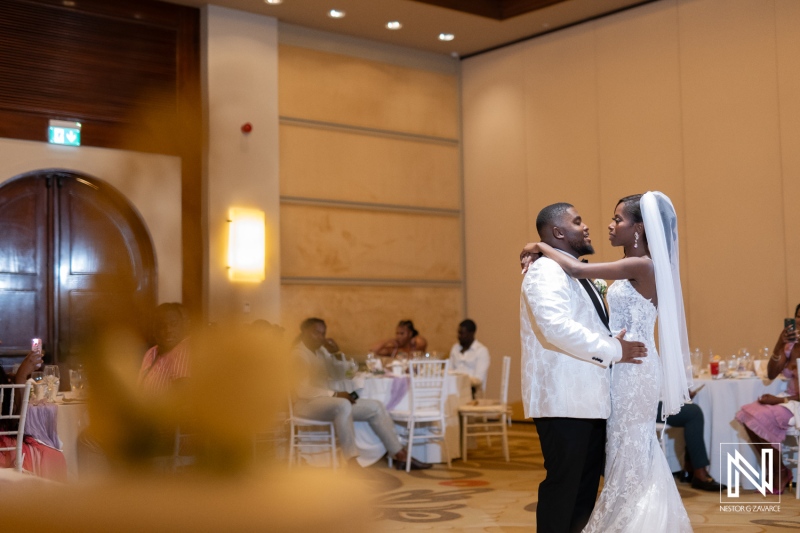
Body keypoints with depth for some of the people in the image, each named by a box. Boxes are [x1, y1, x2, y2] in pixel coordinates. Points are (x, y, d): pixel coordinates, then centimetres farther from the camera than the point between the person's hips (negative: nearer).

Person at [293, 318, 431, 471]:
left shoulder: (321, 350, 14)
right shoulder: (298, 354, -12)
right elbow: (303, 390, -22)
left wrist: (336, 353, 6)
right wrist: (335, 395, -25)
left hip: (325, 399, 9)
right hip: (307, 403, -9)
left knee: (375, 407, -1)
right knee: (343, 405, -39)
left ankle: (400, 456, 1)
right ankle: (352, 462, -42)